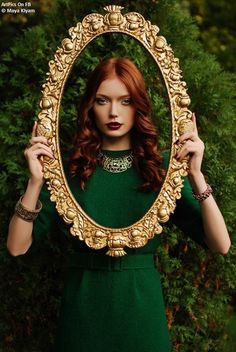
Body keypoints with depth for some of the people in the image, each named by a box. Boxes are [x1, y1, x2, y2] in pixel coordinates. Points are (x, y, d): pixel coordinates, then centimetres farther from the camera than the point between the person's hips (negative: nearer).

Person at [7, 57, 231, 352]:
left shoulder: (161, 168, -3)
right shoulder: (69, 169, -3)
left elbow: (221, 245, -11)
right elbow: (17, 246, -8)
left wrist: (196, 176, -21)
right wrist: (36, 181, -19)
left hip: (141, 304, 1)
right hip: (84, 302, 0)